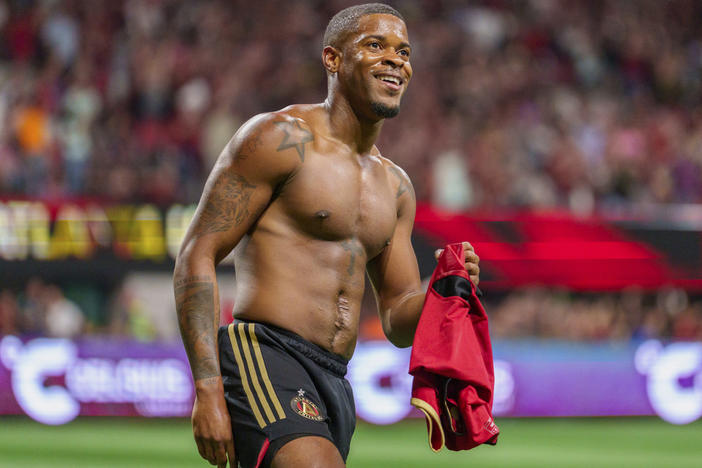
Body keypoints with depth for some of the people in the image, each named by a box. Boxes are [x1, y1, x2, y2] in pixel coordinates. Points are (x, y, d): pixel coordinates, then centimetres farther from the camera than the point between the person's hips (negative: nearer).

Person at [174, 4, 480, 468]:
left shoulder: (394, 185, 20)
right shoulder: (279, 138, -3)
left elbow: (399, 323, 22)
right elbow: (196, 257, -8)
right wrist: (207, 387, -17)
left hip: (333, 388, 8)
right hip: (264, 362, -8)